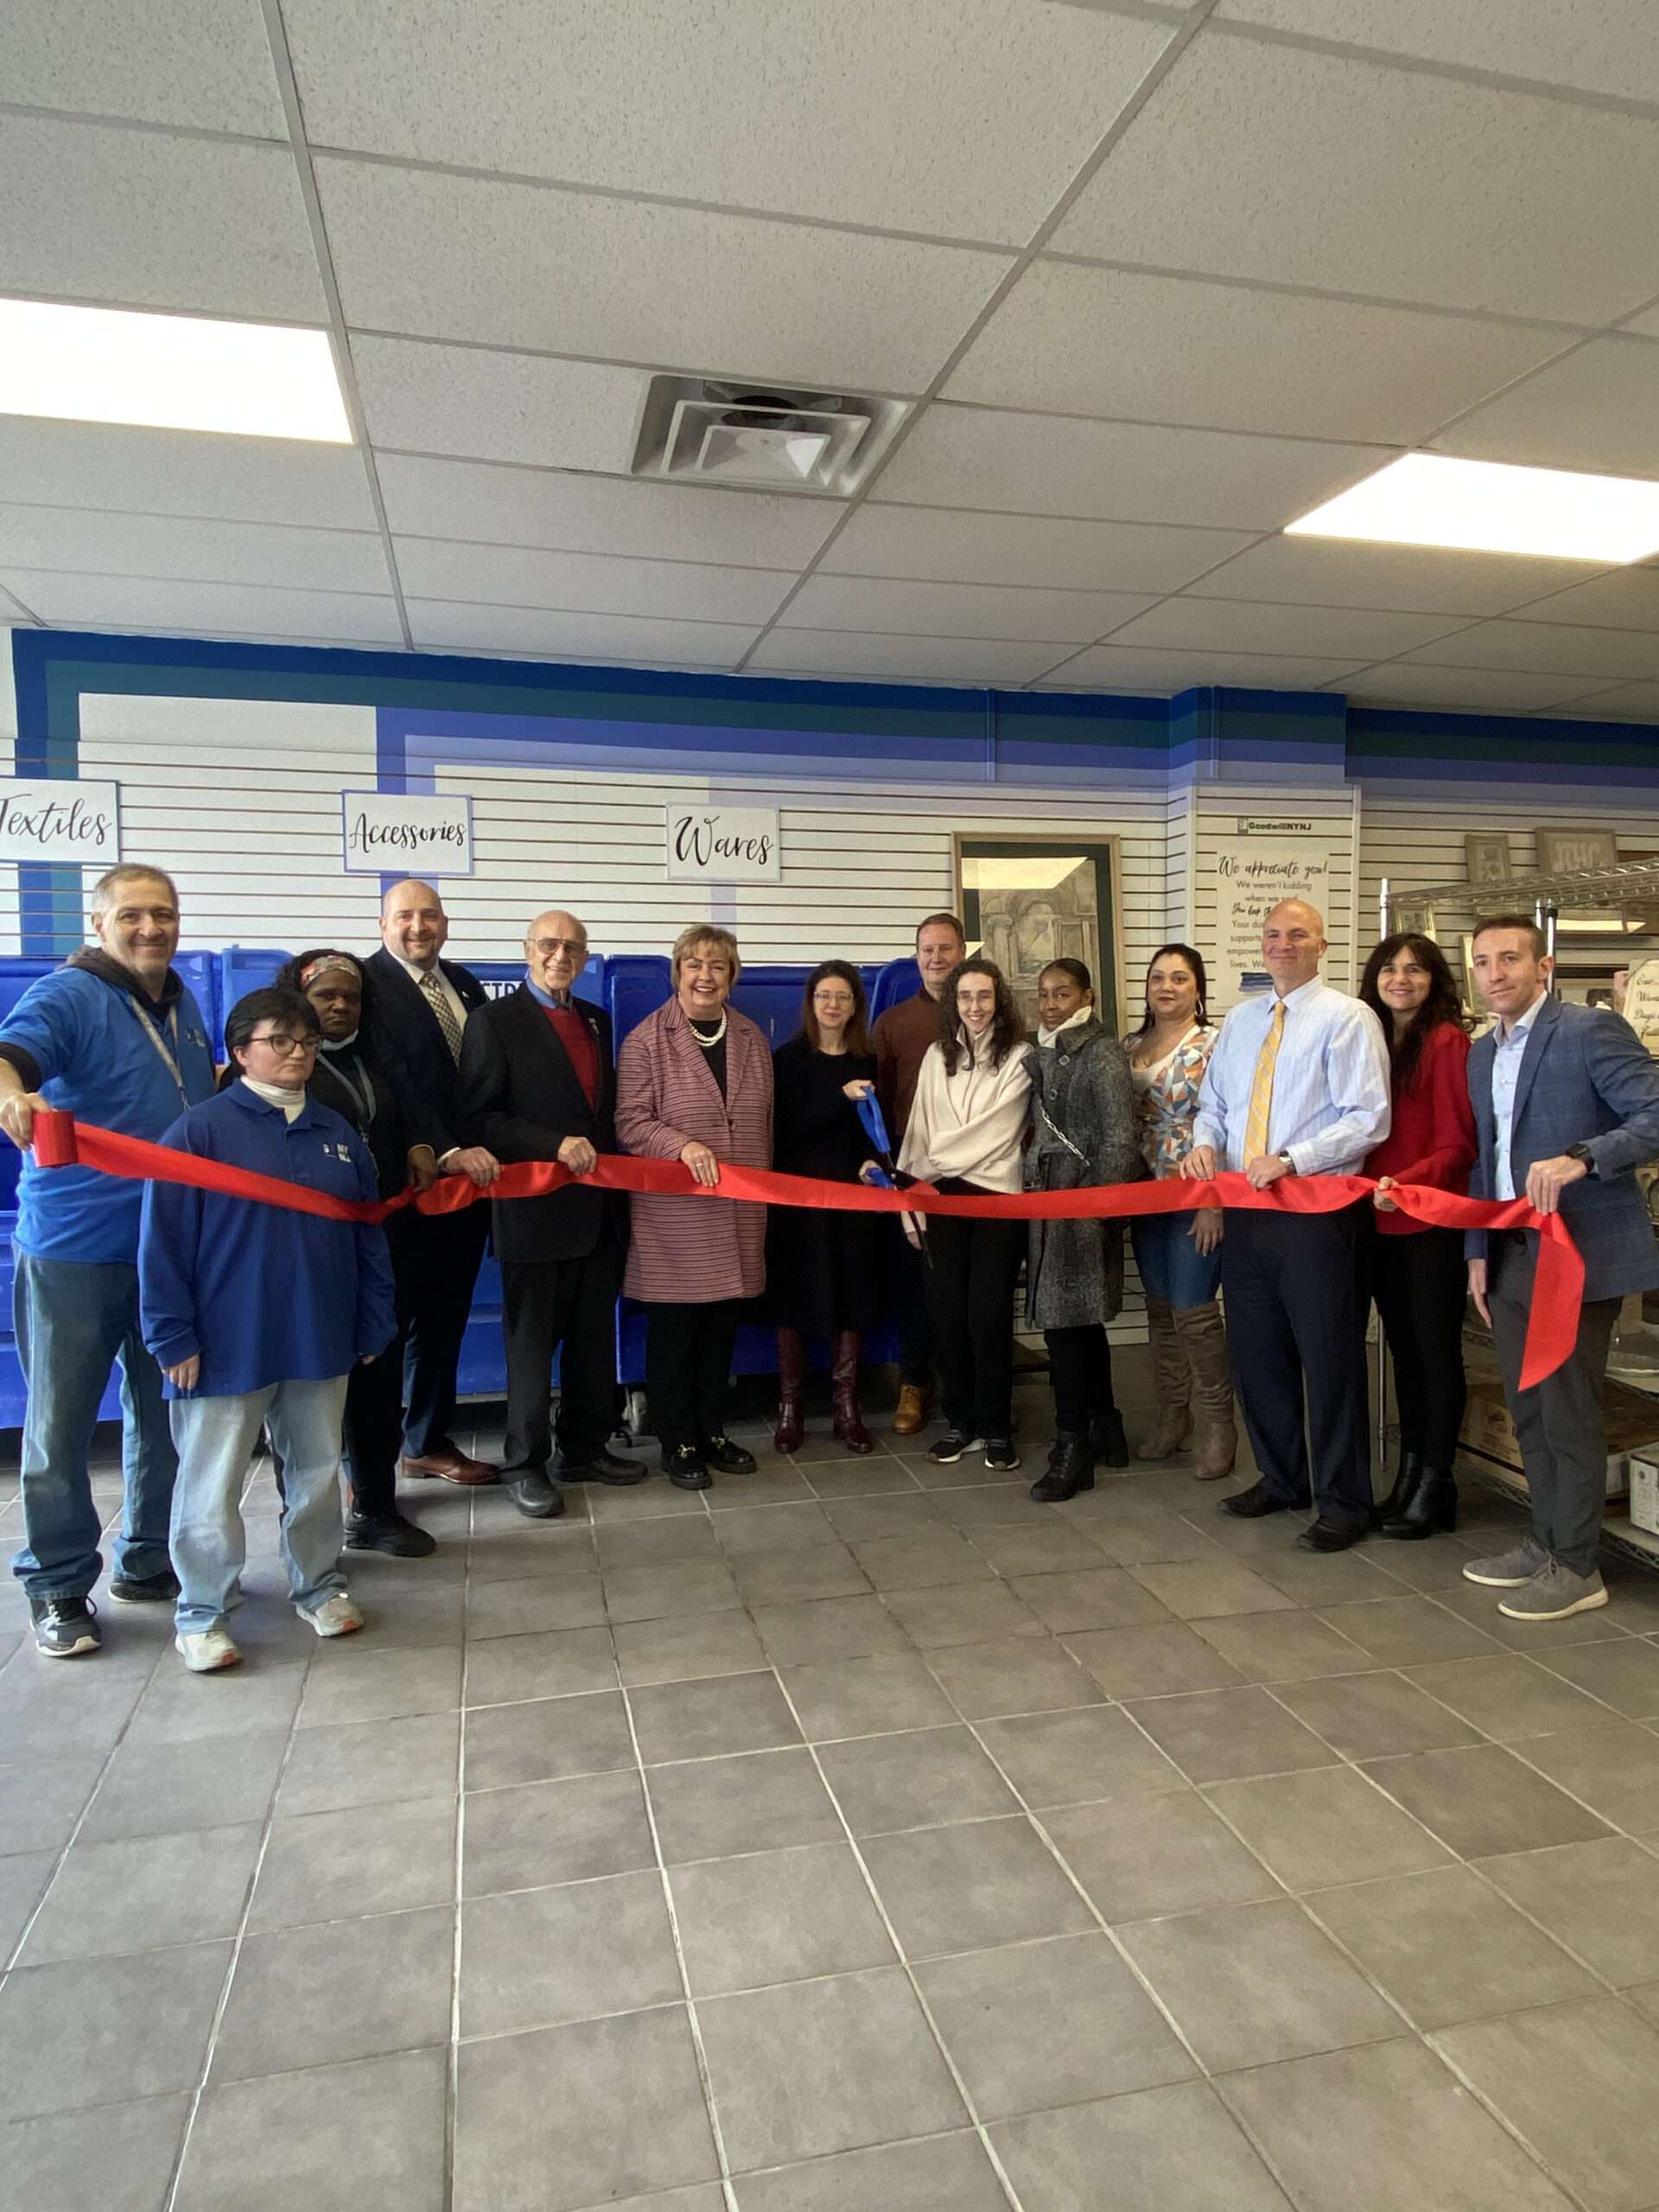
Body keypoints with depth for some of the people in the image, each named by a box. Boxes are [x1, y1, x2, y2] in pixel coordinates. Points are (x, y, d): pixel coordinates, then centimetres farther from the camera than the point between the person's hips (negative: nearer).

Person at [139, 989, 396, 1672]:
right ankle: (203, 1613, 23)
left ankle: (319, 1584, 33)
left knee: (317, 1473, 16)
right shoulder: (202, 1128, -8)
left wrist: (374, 1325, 8)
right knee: (213, 1486, 6)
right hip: (227, 1345, -4)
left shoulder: (336, 1132, 8)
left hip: (321, 1342, 5)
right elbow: (163, 1240, -9)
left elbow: (368, 1235, 10)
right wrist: (173, 1338, -12)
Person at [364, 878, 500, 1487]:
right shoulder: (368, 984, -8)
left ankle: (430, 1442, 30)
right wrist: (447, 1153, -23)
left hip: (469, 1172, 7)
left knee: (444, 1318, 16)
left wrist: (485, 1153, 1)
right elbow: (393, 1083, -17)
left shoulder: (464, 983, 13)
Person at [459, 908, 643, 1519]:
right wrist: (555, 1144, -20)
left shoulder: (596, 1021, 14)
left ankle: (585, 1449, 29)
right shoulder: (495, 1021, -5)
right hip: (536, 1210, -6)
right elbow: (478, 1118, -12)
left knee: (594, 1340, 14)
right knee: (531, 1343, 5)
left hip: (599, 1210, 6)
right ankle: (525, 1464, 19)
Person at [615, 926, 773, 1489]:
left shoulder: (752, 1040, 11)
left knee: (722, 1328, 12)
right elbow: (629, 1122, -9)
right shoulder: (646, 1040, -4)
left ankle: (713, 1432, 27)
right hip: (672, 1215, -4)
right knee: (673, 1331, 4)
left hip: (737, 1215, 5)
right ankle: (677, 1443, 18)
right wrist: (683, 1145, -22)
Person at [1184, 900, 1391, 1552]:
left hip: (1314, 1209, -6)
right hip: (1246, 1209, 6)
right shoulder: (1238, 1021, 14)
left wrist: (1291, 1160, -21)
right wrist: (1205, 1143, -3)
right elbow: (1213, 1102, 19)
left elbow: (1368, 1120, -12)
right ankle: (1280, 1480, 31)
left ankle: (1343, 1503, 15)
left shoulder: (1347, 1018, -5)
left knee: (1328, 1358, 1)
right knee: (1255, 1351, 14)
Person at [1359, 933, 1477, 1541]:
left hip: (1432, 1222, -6)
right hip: (1379, 1222, 6)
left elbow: (1458, 1145, -13)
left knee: (1435, 1350, 5)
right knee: (1402, 1348, 14)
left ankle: (1435, 1485, 16)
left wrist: (1405, 1183, -27)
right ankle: (1409, 1475, 25)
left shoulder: (1448, 1042, -9)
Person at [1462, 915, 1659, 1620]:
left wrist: (1579, 1159, -30)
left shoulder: (1590, 1029, -10)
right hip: (1511, 1256, 7)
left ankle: (1575, 1567, 14)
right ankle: (1547, 1541, 30)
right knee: (1528, 1410, 15)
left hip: (1579, 1252, -7)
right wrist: (1479, 1250, 14)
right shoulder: (1482, 1054, 14)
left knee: (1568, 1411, 0)